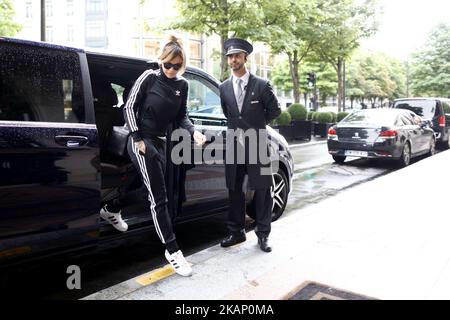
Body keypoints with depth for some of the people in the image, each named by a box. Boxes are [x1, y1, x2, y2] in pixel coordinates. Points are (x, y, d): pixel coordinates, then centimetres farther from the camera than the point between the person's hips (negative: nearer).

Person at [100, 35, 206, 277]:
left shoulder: (182, 85, 7)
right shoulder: (149, 77, -7)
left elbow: (181, 116, 13)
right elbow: (130, 107, -5)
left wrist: (193, 132, -6)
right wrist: (137, 139, -11)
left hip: (160, 142, 7)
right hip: (142, 141, -7)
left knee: (140, 183, 21)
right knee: (159, 197, -10)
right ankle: (172, 250, -4)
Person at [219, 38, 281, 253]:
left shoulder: (261, 85, -4)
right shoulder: (224, 88, 7)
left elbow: (275, 111, 7)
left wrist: (257, 125, 11)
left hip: (257, 145, -3)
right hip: (234, 144, 4)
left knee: (261, 190, 3)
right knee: (234, 190, 10)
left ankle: (263, 234, 16)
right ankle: (236, 232, 23)